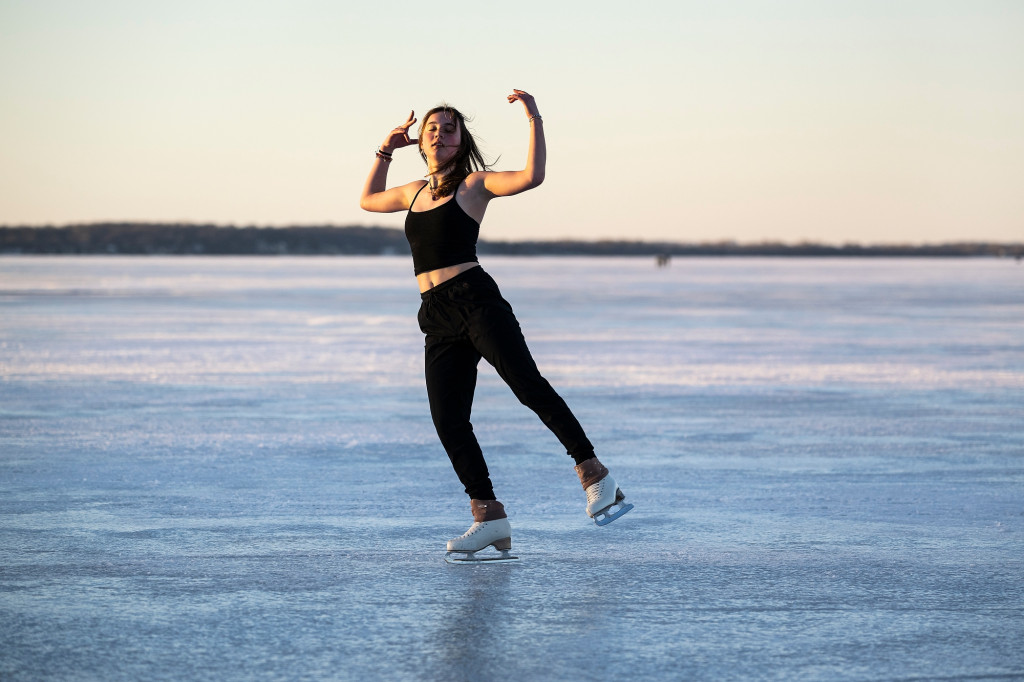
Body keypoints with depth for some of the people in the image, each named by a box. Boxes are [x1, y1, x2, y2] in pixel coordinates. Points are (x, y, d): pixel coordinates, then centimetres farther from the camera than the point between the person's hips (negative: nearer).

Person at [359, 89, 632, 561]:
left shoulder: (473, 184, 5)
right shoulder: (414, 192, 22)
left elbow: (531, 176, -11)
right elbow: (368, 200, 40)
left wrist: (534, 120, -10)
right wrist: (384, 151, 31)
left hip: (474, 298, -5)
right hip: (437, 318, 5)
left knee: (527, 383, -21)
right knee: (448, 422, -5)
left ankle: (593, 473, -19)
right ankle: (488, 515, -1)